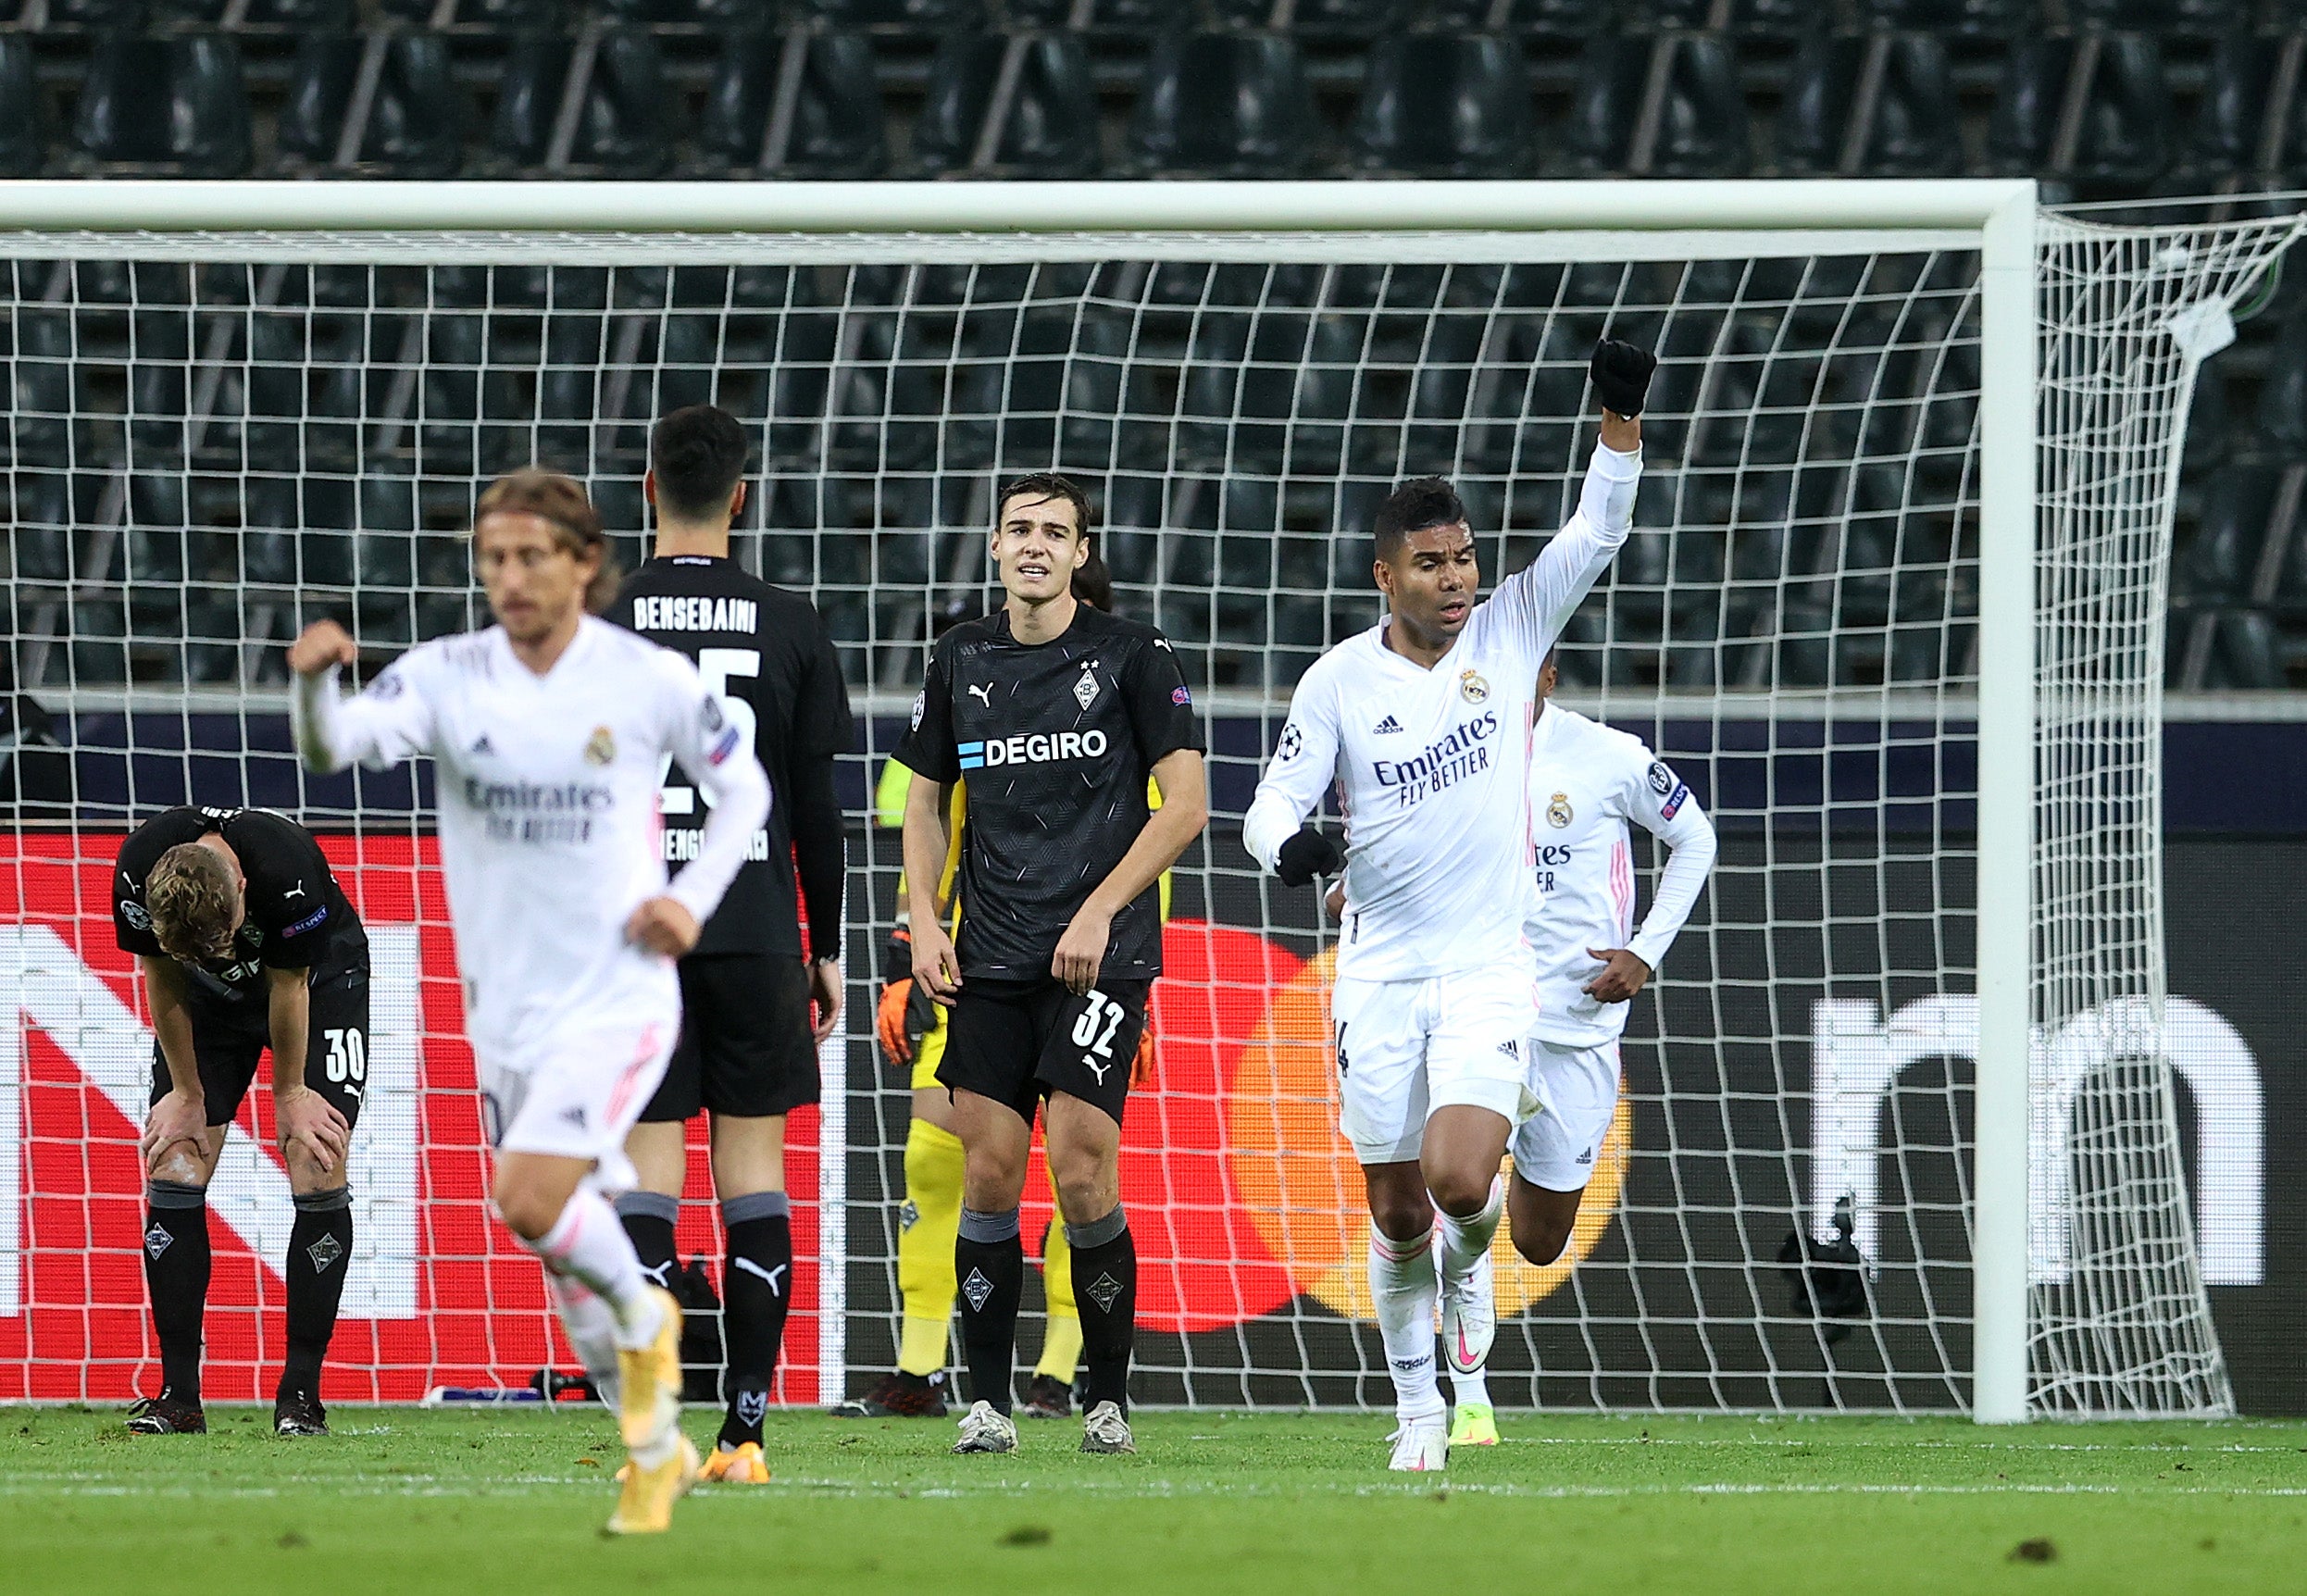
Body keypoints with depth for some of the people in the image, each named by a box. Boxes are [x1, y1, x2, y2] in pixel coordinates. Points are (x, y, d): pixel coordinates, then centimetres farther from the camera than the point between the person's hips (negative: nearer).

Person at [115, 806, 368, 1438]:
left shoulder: (287, 870, -39)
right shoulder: (139, 871, -31)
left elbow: (289, 988, -23)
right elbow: (162, 980, -13)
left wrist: (291, 1092, -10)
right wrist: (187, 1094, -6)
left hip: (320, 985, -3)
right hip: (211, 1000, 3)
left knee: (319, 1170, -15)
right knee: (174, 1168, -9)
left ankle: (300, 1392, -9)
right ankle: (179, 1396, -6)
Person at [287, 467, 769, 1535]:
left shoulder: (652, 681, -8)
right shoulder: (448, 676, -5)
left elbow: (742, 789, 8)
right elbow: (336, 744, -22)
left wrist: (694, 900, -6)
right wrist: (313, 685, -44)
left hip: (617, 996, -4)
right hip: (506, 1008, 4)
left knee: (531, 1201, -24)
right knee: (565, 1254, 12)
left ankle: (643, 1314, 6)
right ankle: (656, 1448, 31)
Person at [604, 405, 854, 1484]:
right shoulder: (792, 628, 2)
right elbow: (818, 809, 4)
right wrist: (828, 951, 12)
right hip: (755, 936, 1)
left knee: (649, 1162, -1)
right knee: (753, 1165, 5)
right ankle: (745, 1428, 1)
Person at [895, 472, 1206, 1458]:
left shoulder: (1131, 656, -2)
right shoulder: (961, 662, 10)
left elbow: (1185, 802, -4)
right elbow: (926, 801, 19)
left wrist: (1099, 911, -11)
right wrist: (924, 922, 5)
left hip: (1101, 955, -4)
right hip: (990, 962, 4)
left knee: (1082, 1174, -11)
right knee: (988, 1177, -1)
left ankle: (1108, 1396, 1)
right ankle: (986, 1402, 4)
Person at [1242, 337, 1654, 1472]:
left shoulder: (1508, 630, -1)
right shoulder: (1340, 679, -3)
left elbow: (1597, 531, -6)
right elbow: (1272, 802, -3)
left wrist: (1621, 417, -21)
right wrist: (1288, 845, -26)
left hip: (1491, 964, -1)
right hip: (1381, 971, 1)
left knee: (1460, 1181, -20)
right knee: (1397, 1210, 5)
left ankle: (1469, 1258, 17)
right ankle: (1417, 1405, 24)